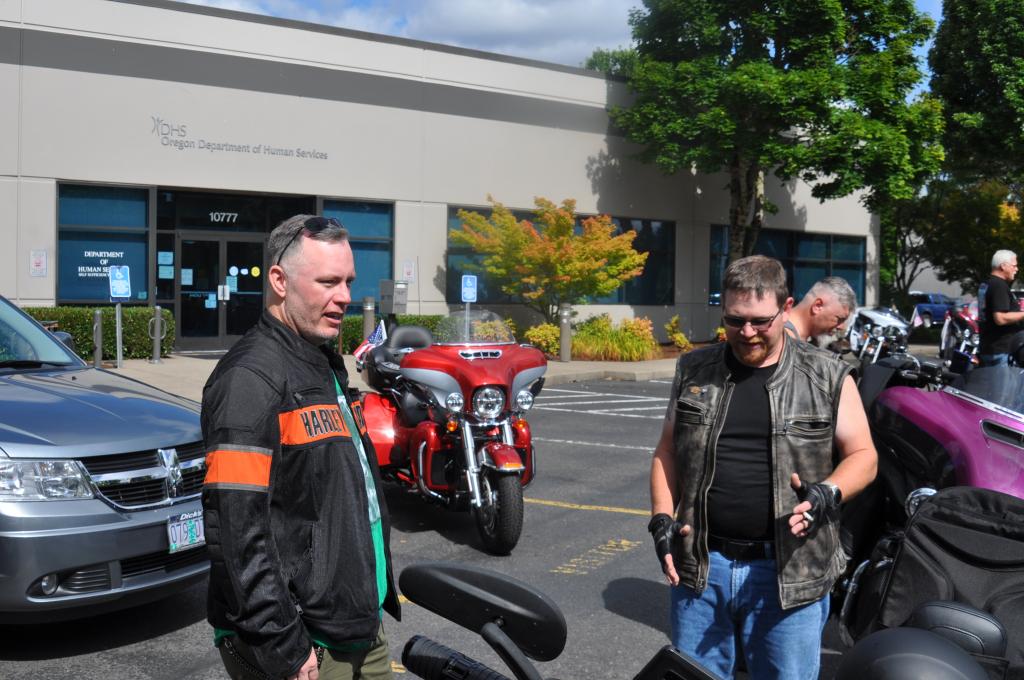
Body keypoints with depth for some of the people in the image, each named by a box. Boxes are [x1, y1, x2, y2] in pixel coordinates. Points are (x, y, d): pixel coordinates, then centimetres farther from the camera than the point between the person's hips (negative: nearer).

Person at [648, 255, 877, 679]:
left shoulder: (828, 378, 1)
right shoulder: (694, 372, 8)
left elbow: (863, 456, 3)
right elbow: (668, 451, 12)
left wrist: (827, 494, -17)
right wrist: (662, 518, -1)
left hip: (790, 571, -2)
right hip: (699, 565, 2)